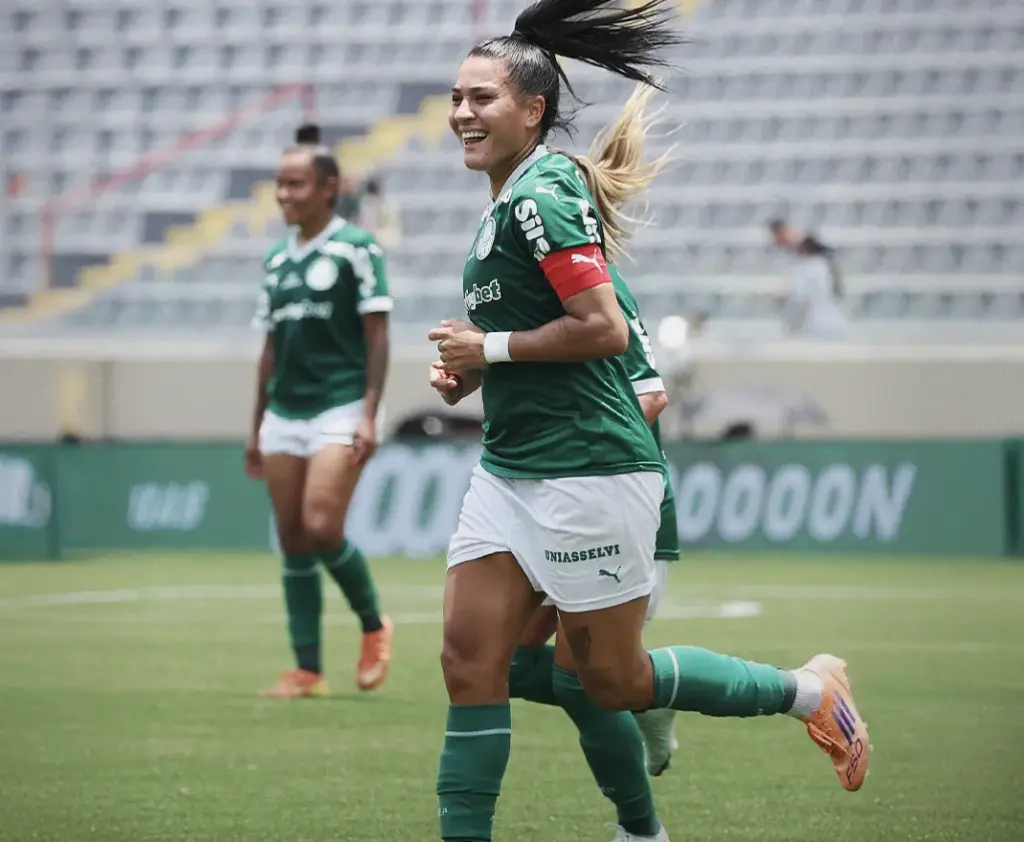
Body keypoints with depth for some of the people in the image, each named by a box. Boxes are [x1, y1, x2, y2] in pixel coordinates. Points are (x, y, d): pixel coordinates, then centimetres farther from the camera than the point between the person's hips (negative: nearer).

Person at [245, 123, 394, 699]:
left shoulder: (356, 248, -5)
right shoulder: (278, 260, 14)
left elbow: (377, 335, -8)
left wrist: (369, 417, -16)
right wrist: (257, 429, 18)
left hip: (339, 410, -7)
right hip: (284, 414, 7)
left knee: (322, 527, -18)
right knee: (293, 542, 4)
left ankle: (374, 626, 6)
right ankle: (308, 672, 7)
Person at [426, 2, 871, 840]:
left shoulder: (541, 195, -15)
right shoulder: (510, 200, 14)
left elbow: (604, 329, -23)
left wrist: (488, 347, -14)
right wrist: (470, 372, 10)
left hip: (586, 473, -9)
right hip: (510, 470, 9)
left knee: (614, 678, 1)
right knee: (470, 662, 0)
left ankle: (807, 691, 18)